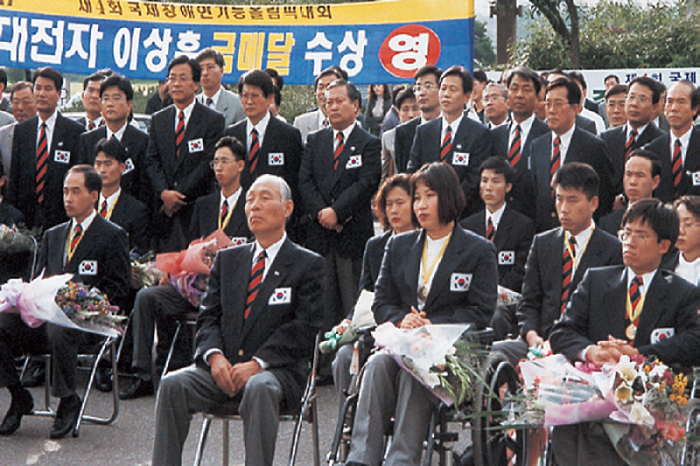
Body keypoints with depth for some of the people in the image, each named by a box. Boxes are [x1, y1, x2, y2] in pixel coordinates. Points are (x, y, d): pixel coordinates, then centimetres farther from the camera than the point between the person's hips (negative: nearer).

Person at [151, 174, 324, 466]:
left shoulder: (308, 265, 6)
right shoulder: (227, 259, 20)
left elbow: (303, 327, -4)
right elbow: (208, 316, 13)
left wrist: (257, 363, -16)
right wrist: (214, 355, -9)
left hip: (276, 369, -4)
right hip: (222, 367, 4)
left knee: (259, 388, -38)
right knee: (172, 384, -23)